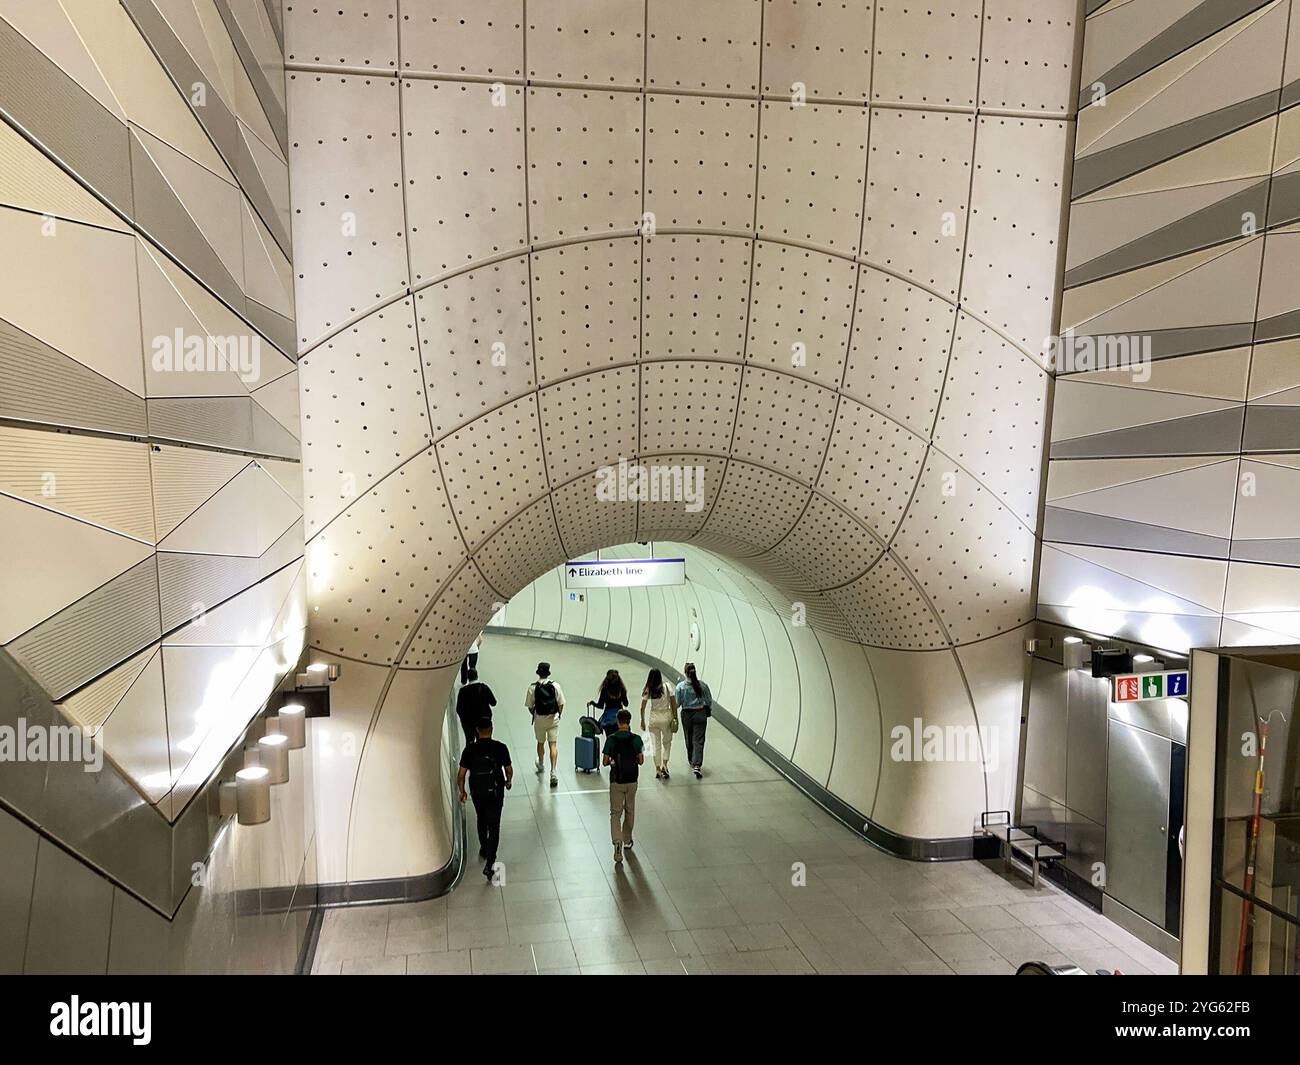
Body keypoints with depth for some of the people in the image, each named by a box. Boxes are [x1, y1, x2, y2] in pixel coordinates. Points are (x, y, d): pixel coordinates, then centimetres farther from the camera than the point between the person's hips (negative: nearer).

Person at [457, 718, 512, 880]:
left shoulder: (469, 750, -9)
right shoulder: (500, 747, -12)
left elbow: (461, 774, -5)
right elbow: (509, 770, -4)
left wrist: (461, 791, 10)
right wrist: (508, 782, 17)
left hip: (476, 792, 2)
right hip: (495, 792, -2)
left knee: (481, 820, 27)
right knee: (494, 827, 2)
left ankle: (484, 849, 45)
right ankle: (489, 863, -8)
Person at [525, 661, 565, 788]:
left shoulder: (532, 687, -11)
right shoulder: (555, 686, -8)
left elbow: (530, 706, -6)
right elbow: (561, 704, -3)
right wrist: (558, 714, 14)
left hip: (539, 719, 1)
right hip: (553, 718, 0)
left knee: (540, 743, 22)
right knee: (553, 745, 0)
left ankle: (541, 765, 43)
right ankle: (553, 771, -12)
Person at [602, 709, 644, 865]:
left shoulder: (611, 739, -10)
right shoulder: (636, 739, -9)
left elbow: (605, 762, -7)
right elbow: (641, 761, -4)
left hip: (616, 781, -1)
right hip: (631, 780, 1)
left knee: (615, 813, 3)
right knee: (630, 811, 19)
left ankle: (617, 842, -16)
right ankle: (627, 840, 33)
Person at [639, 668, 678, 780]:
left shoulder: (647, 690, -6)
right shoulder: (667, 687, -8)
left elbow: (642, 708, -4)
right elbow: (674, 704, -7)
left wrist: (642, 720, 8)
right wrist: (675, 718, 3)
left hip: (654, 719, 0)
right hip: (667, 717, 0)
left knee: (656, 745, 10)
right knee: (667, 742, 20)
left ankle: (658, 770, 12)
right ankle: (664, 765, 8)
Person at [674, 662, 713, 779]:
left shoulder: (681, 686, -12)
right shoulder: (702, 685, -7)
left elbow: (677, 703, -8)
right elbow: (709, 701, 0)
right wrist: (709, 711, 18)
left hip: (686, 715, 0)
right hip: (700, 714, 0)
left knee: (689, 740, 19)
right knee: (698, 741, 0)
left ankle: (692, 761, 38)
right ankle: (697, 765, -13)